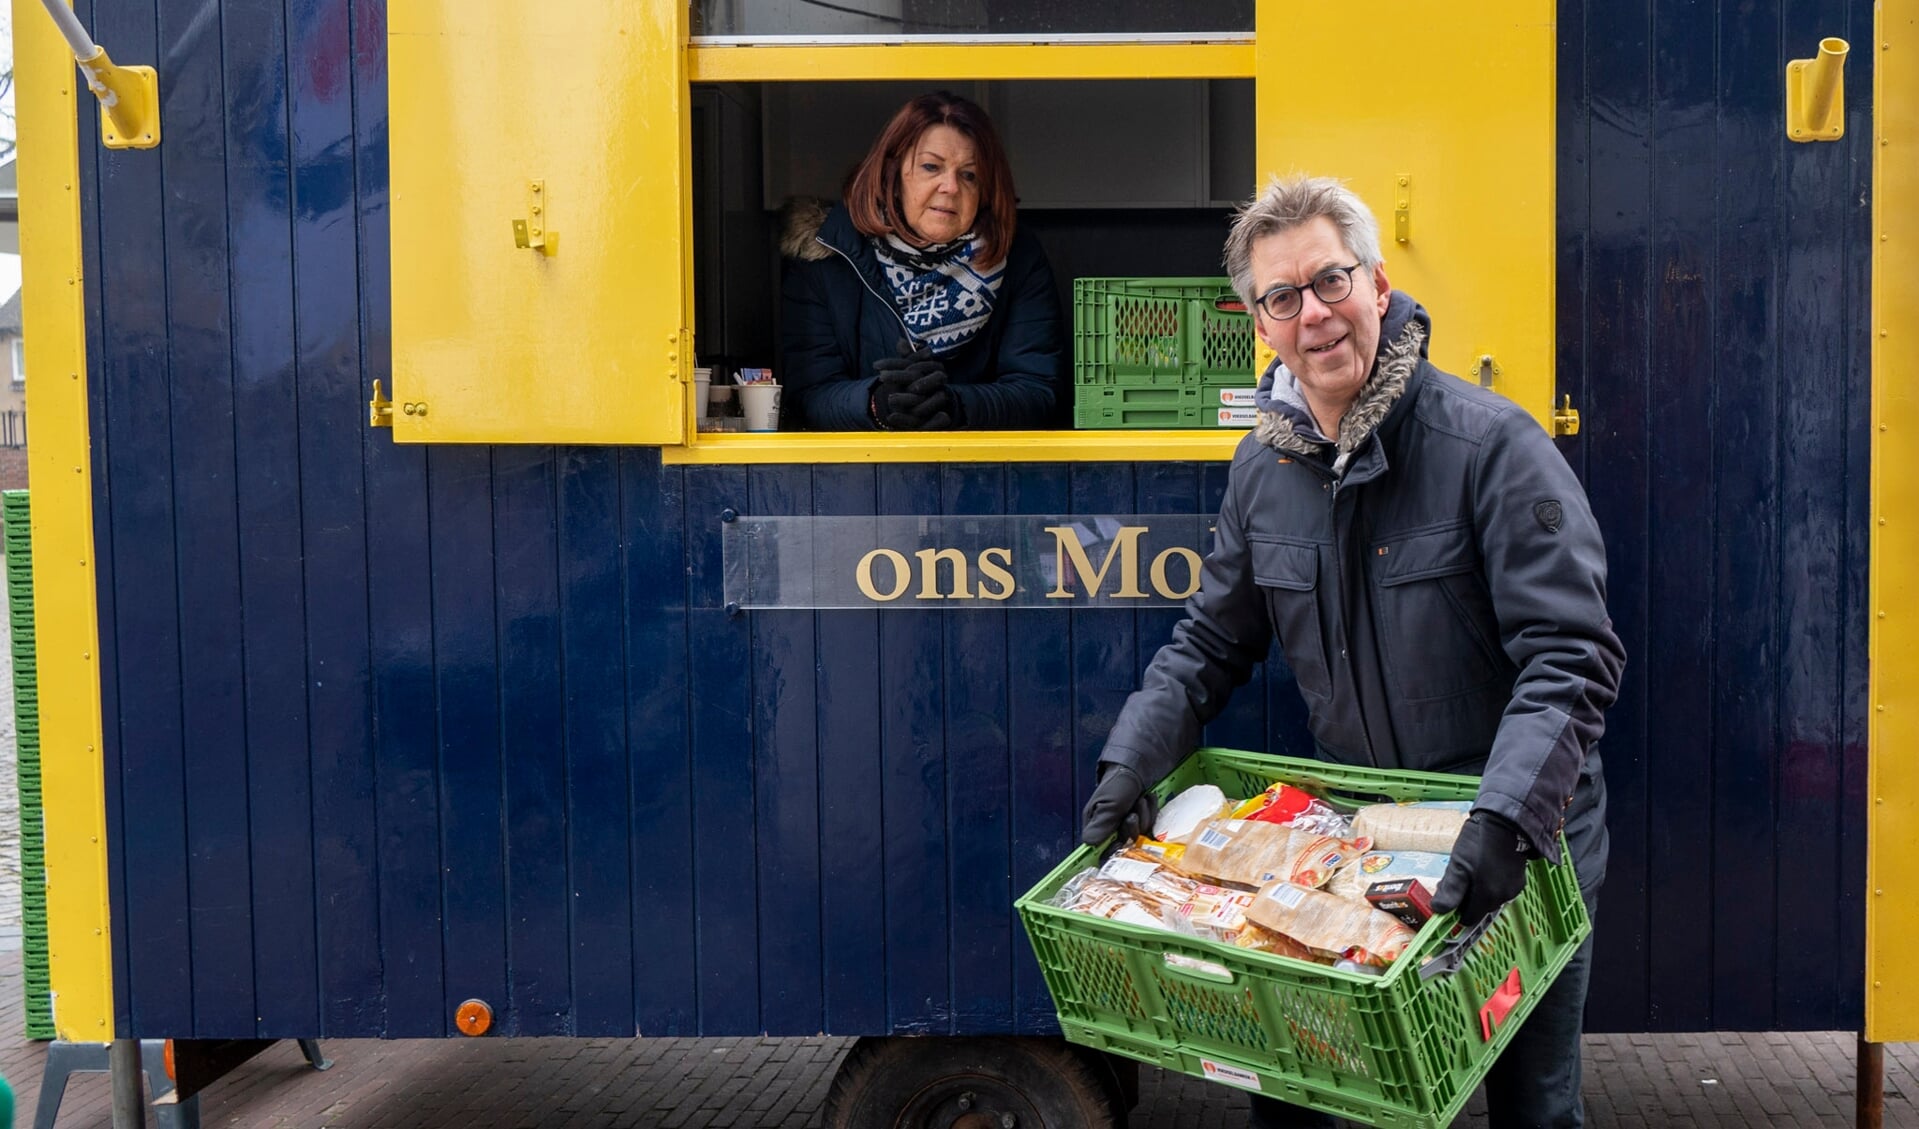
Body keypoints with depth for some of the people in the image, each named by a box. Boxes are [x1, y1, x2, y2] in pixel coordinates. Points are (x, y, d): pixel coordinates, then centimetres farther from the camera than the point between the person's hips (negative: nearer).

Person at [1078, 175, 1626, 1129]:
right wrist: (1131, 759, -4)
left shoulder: (1491, 445, -18)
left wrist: (1504, 819, -34)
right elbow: (1211, 642, 9)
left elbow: (1572, 656, -23)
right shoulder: (1261, 469, 0)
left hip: (1519, 843, -4)